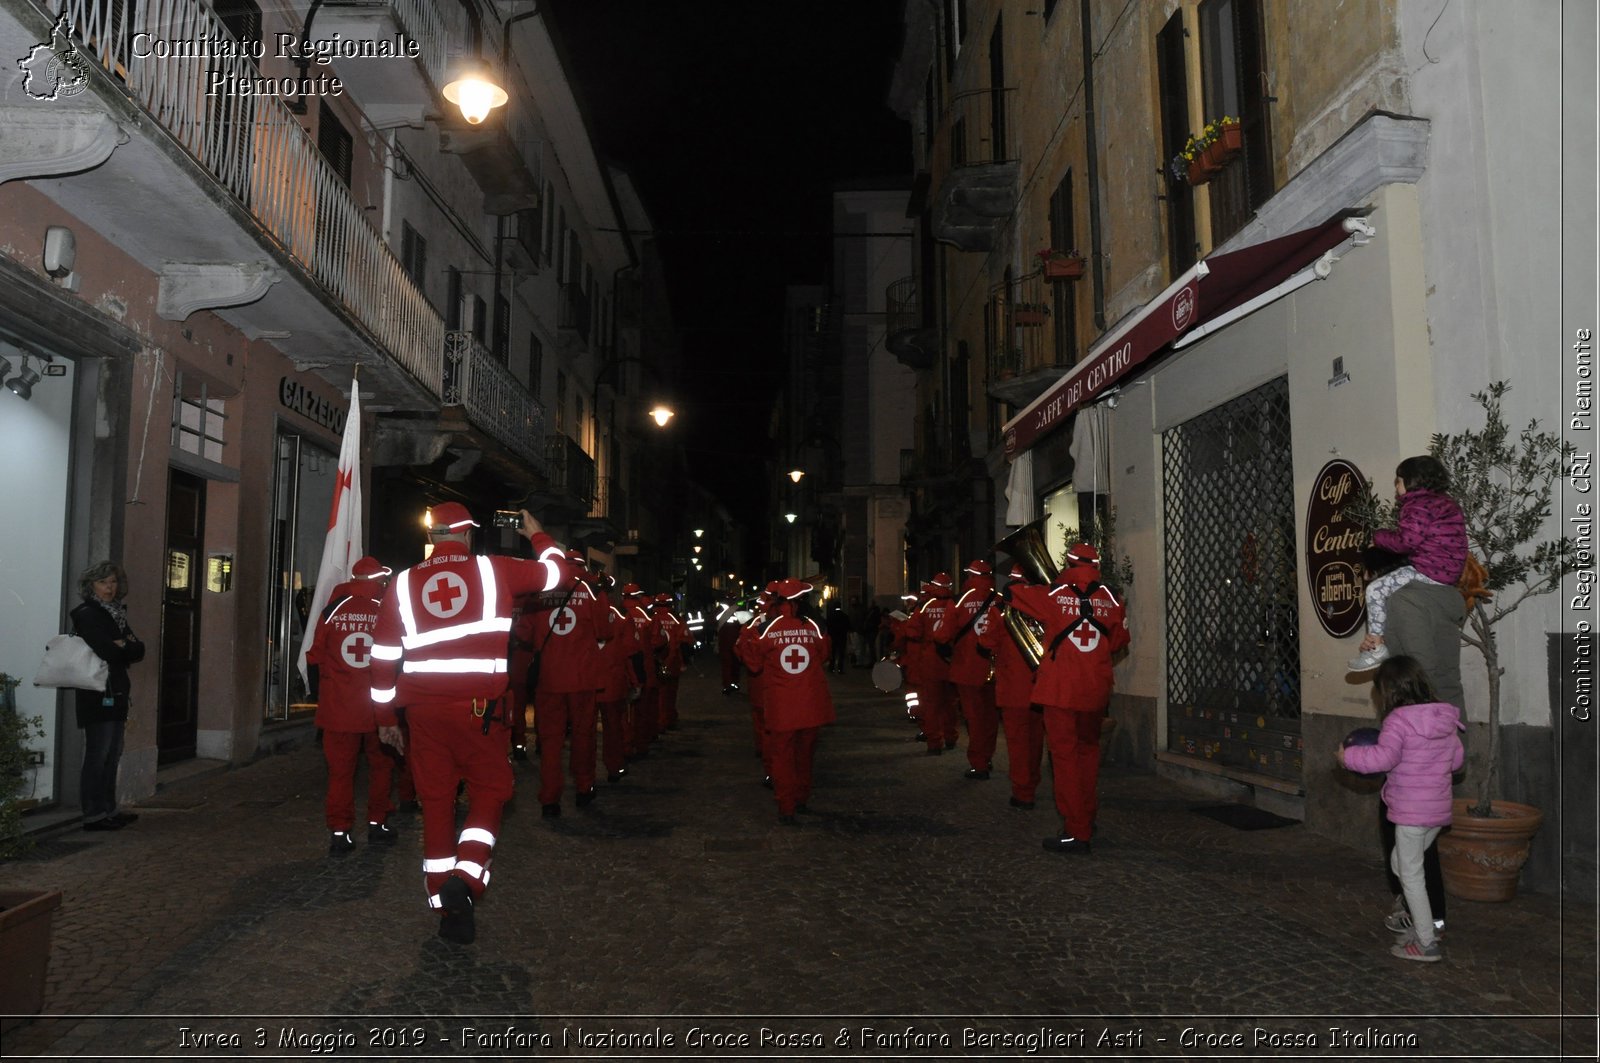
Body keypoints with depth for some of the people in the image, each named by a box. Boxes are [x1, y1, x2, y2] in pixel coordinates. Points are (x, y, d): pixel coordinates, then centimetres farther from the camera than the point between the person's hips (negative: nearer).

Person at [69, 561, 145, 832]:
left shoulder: (116, 614, 16)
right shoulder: (87, 614, -8)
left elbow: (139, 651, 9)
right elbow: (107, 651, -20)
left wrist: (124, 646, -10)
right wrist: (128, 649, -3)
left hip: (116, 693, 8)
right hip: (97, 695, -8)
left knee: (112, 756, 11)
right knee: (98, 756, -5)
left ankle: (108, 811, 18)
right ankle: (93, 816, -1)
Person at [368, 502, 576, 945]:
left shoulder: (404, 583, 7)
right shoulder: (493, 571, -1)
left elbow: (383, 654, 8)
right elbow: (558, 572, 9)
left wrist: (386, 717, 17)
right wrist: (537, 534, 27)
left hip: (423, 706, 3)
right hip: (479, 705, -3)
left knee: (436, 800, 11)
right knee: (490, 790, 12)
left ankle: (448, 910, 17)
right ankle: (464, 878, -10)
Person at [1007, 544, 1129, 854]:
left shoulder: (1053, 595, -6)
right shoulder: (1109, 599, 1)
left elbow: (1010, 591, 5)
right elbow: (1119, 640, 12)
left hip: (1060, 688, -4)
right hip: (1095, 689, 4)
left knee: (1065, 755, -1)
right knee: (1088, 749, 20)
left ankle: (1076, 831, -2)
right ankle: (1087, 816, 31)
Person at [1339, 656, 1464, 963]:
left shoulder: (1398, 720, -16)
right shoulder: (1446, 719, 8)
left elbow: (1384, 756, -26)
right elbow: (1457, 759, 15)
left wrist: (1348, 756, -14)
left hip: (1411, 811, -8)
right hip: (1439, 809, 8)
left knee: (1410, 874, 2)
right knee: (1400, 862, 22)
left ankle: (1427, 944, 6)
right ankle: (1423, 926, 24)